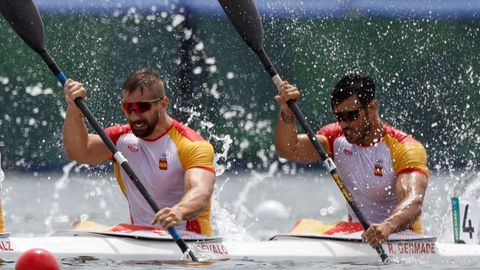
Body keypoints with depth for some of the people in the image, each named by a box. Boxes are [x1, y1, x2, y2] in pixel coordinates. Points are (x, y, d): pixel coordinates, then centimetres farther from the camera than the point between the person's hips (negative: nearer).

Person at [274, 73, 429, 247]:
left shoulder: (405, 150, -17)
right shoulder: (338, 138, 2)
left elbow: (414, 201, -33)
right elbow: (289, 150, -8)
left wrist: (388, 226, -53)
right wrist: (287, 114, -27)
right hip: (357, 233, 6)